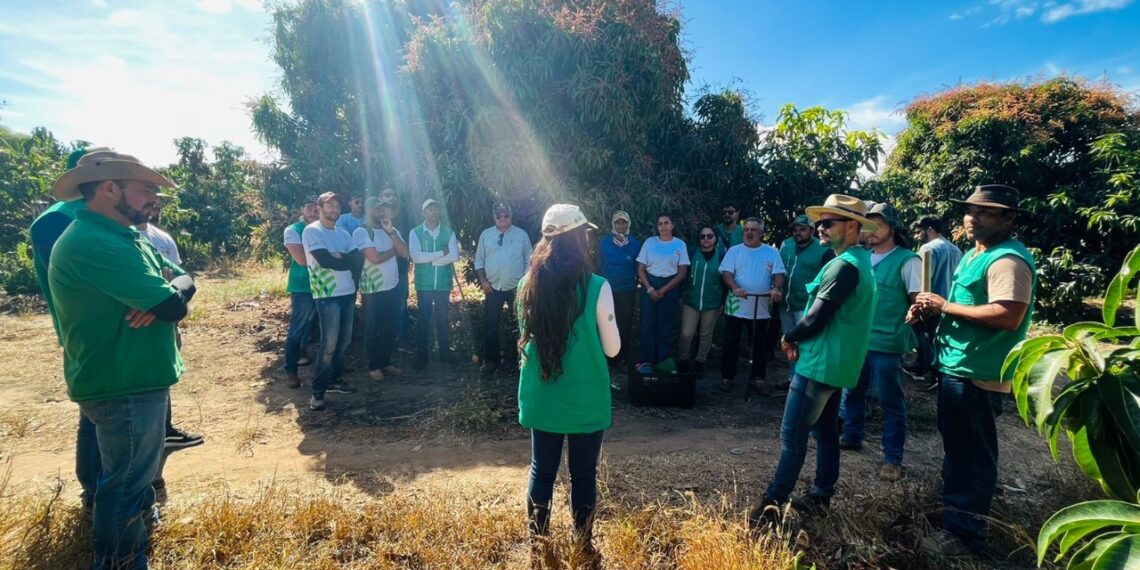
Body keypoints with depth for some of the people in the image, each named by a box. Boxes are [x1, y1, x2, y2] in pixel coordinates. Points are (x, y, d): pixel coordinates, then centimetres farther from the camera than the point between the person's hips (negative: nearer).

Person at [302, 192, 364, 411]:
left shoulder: (343, 233, 15)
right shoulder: (311, 231, -5)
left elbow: (360, 259, 5)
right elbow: (324, 260, -18)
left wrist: (340, 256, -11)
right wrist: (348, 262, -5)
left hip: (348, 292, 7)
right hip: (327, 295, -7)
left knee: (344, 341, 12)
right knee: (329, 344, -8)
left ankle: (334, 380, 26)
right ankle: (317, 391, 3)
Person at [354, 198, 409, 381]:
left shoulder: (392, 230, 10)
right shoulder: (361, 232, -10)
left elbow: (405, 253, -3)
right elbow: (374, 257, -20)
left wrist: (391, 231, -11)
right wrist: (394, 250, -4)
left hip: (393, 287, 6)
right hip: (373, 289, -6)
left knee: (390, 328, 13)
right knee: (373, 329, 6)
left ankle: (386, 363, 26)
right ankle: (374, 366, 17)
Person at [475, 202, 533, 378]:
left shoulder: (521, 234, 0)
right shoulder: (486, 234, 4)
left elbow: (529, 260, 1)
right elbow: (479, 260, 6)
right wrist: (483, 280, -4)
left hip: (516, 288, -1)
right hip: (493, 288, 1)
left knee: (518, 325, 10)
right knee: (490, 325, 4)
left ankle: (516, 359, 25)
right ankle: (491, 360, 16)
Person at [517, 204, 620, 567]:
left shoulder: (528, 285, -5)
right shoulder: (596, 287, -17)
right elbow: (612, 348, -7)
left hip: (540, 398, 3)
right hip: (586, 401, -3)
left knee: (541, 473, 17)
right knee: (583, 475, 14)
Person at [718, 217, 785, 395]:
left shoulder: (772, 252, 3)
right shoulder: (734, 251, 2)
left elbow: (778, 274, -2)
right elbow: (726, 273, -6)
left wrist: (777, 288, -24)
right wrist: (735, 288, -26)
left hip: (761, 309, 1)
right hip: (736, 307, -1)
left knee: (760, 345, 9)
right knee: (731, 343, 5)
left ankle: (758, 378, 23)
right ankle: (727, 377, 16)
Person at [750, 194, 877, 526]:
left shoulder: (843, 265, -20)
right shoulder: (859, 261, 14)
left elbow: (817, 317, -22)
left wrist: (789, 338, -3)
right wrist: (801, 341, 5)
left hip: (821, 363, -10)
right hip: (837, 363, 10)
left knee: (792, 434, -5)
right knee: (825, 430, 16)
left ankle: (772, 503, 1)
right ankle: (821, 495, 27)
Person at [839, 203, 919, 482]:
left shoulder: (907, 260, -8)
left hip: (886, 342, -6)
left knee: (890, 401, 5)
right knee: (851, 392, 17)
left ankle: (892, 458, 16)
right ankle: (852, 436, 36)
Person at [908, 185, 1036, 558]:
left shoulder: (1008, 259, -18)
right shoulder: (975, 254, 14)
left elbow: (1008, 316, -29)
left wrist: (945, 306, -22)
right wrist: (931, 308, 3)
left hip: (978, 373, -11)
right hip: (957, 365, 11)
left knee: (973, 454, 1)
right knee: (956, 446, 23)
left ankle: (966, 532, 14)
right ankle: (954, 510, 39)